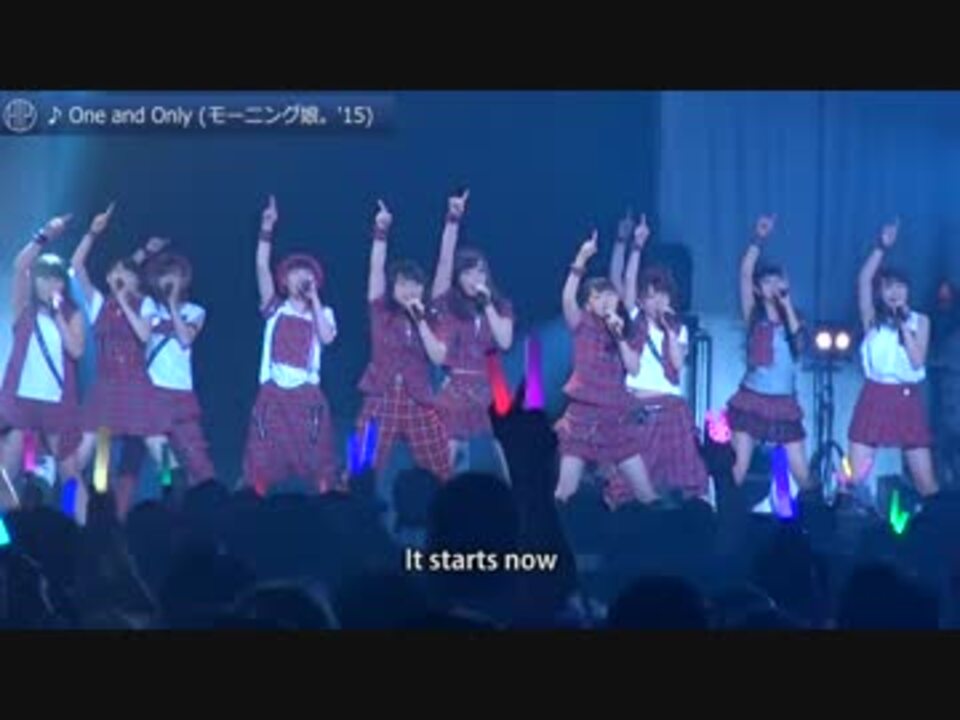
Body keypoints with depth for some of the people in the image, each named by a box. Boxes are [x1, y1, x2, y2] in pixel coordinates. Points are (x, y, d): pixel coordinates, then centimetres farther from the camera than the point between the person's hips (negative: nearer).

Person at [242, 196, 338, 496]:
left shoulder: (323, 313, 11)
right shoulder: (275, 308, 10)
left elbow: (327, 337, -11)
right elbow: (262, 267, -1)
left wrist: (314, 298, -5)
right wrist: (267, 228, -10)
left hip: (307, 397, 0)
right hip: (273, 395, 0)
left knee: (318, 466, -2)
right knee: (262, 468, -3)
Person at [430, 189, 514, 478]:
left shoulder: (501, 306, 8)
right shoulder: (447, 304, 3)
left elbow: (505, 342, -6)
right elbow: (445, 259, -7)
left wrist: (487, 304, -9)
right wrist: (453, 220, -15)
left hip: (489, 392, 1)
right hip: (455, 390, -1)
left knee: (509, 463, -3)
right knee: (448, 465, -4)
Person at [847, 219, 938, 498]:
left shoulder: (920, 321, 6)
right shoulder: (872, 319, 4)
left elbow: (917, 361, -6)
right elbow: (863, 280, -11)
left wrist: (904, 326, -11)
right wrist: (882, 247, -17)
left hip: (908, 400, 0)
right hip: (874, 399, 0)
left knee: (925, 480, 0)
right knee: (856, 477, -4)